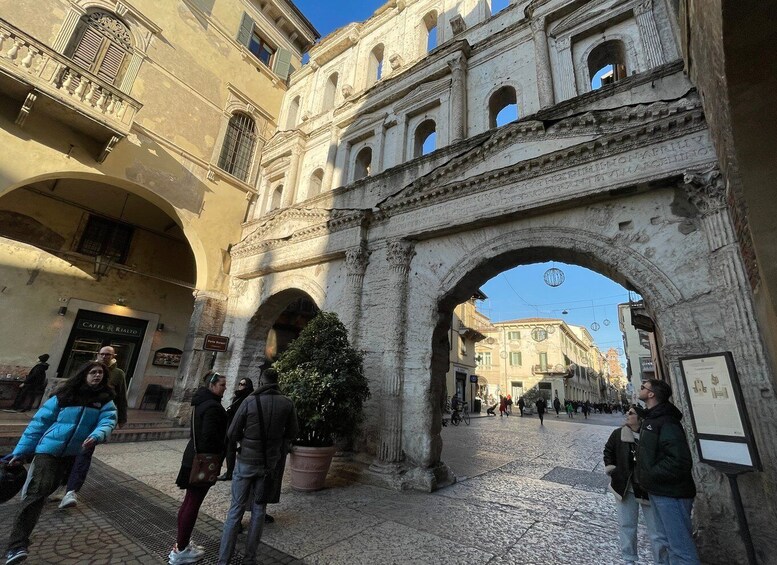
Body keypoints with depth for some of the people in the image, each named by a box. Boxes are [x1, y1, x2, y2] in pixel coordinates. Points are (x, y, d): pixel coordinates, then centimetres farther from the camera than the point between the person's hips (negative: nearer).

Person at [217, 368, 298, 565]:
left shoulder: (250, 401, -13)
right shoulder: (287, 404, -9)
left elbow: (232, 434, -7)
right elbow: (292, 433, 1)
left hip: (247, 462, -1)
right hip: (270, 463, 2)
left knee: (235, 510, 11)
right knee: (259, 510, 15)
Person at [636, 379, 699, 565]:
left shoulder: (666, 422, -21)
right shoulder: (651, 419, 9)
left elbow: (680, 461, -28)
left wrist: (649, 475, -20)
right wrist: (641, 472, 7)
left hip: (671, 493, -9)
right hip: (658, 490, 10)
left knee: (680, 545, 1)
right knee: (666, 538, 22)